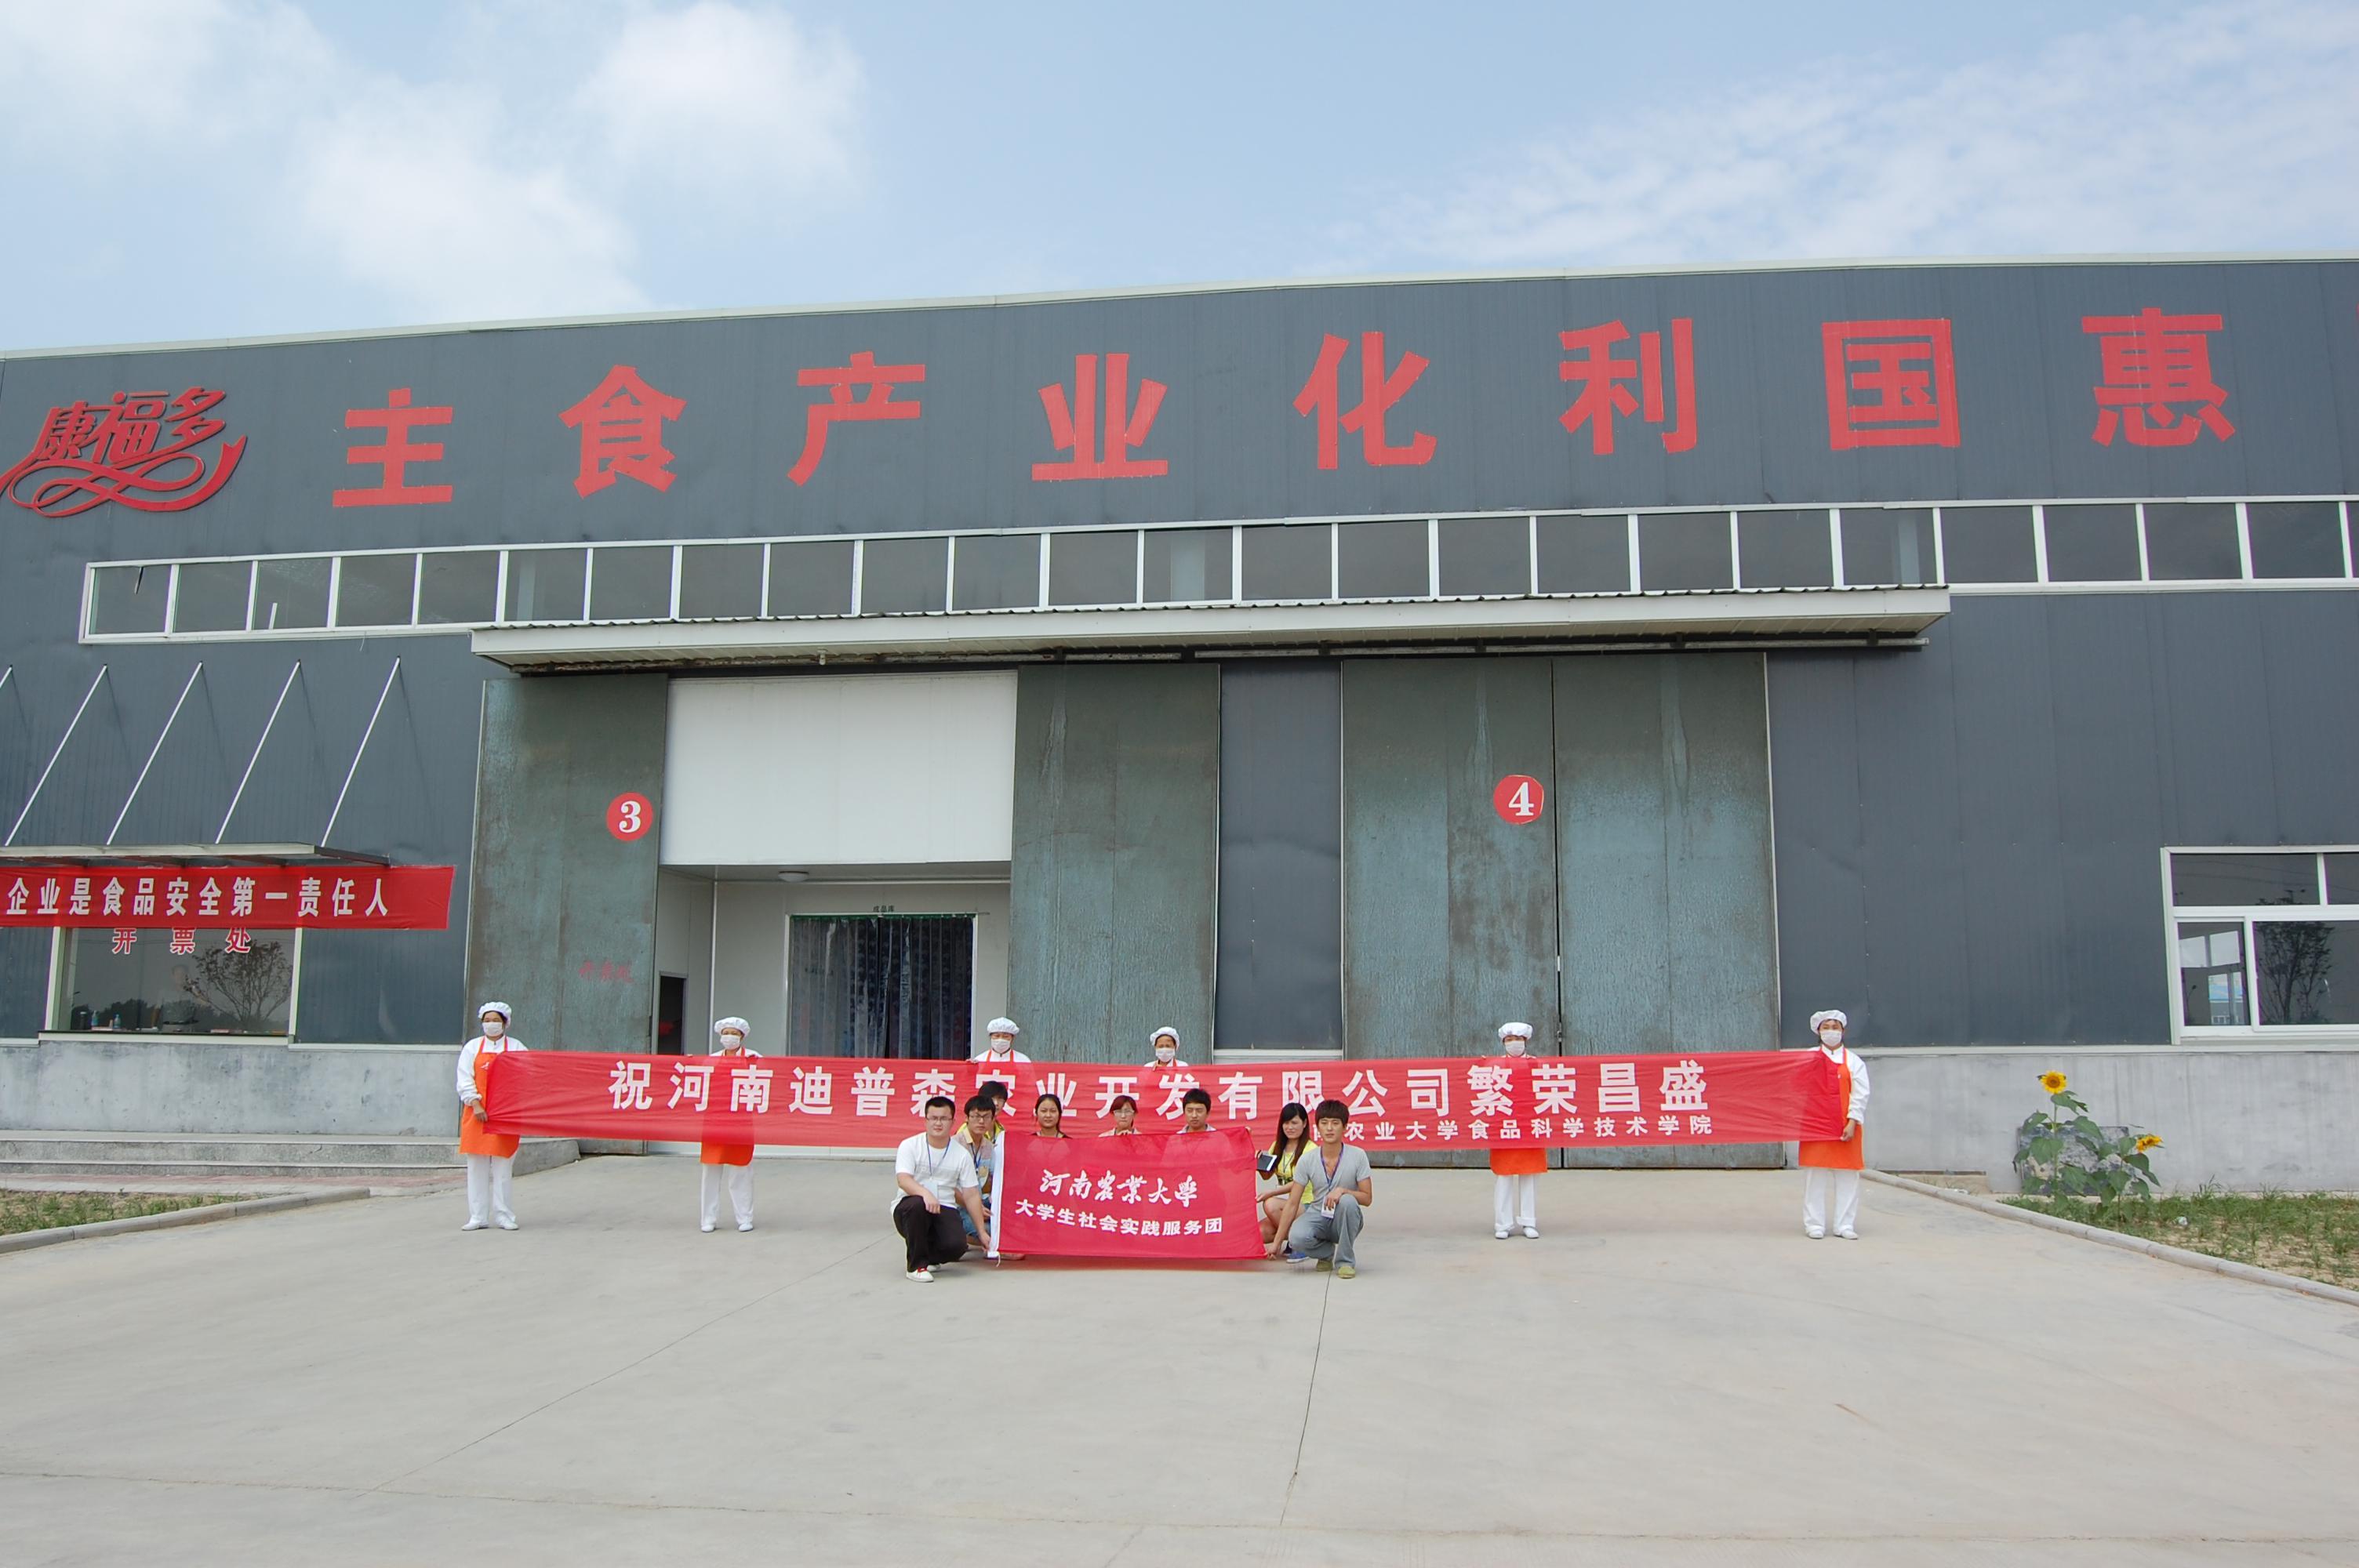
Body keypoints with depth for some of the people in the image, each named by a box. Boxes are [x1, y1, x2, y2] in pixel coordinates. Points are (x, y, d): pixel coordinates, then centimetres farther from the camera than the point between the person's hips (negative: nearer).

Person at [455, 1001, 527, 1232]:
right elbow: (465, 1080, 3)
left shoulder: (516, 1048, 8)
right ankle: (478, 1217, 6)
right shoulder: (472, 1047, 10)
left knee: (503, 1165, -1)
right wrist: (476, 1105, -9)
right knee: (477, 1166, 1)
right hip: (477, 1113, 1)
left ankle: (503, 1215, 4)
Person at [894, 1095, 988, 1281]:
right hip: (909, 1208, -2)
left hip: (944, 1210, 2)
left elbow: (972, 1196, 6)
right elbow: (903, 1180, -20)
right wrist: (926, 1194, -39)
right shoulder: (910, 1145, -4)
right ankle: (917, 1265, -17)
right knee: (918, 1204, -38)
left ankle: (929, 1256, 11)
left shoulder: (962, 1154, 4)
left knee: (957, 1245, -27)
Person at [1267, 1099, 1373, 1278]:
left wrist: (1343, 1191, -28)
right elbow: (1292, 1204, -5)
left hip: (1345, 1221, -1)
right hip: (1318, 1216, 1)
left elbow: (1367, 1198, -8)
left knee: (1347, 1201, -35)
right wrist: (1277, 1242, -6)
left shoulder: (1358, 1156, -10)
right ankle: (1326, 1253, 4)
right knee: (1297, 1238, -32)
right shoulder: (1307, 1160, -7)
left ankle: (1345, 1261, -15)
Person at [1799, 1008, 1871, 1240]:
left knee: (1847, 1177, 2)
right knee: (1814, 1177, 0)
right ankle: (1814, 1225, 6)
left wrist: (1852, 1123, -9)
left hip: (1845, 1127, 0)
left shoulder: (1854, 1061, 6)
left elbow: (1861, 1095, 0)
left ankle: (1845, 1225, 9)